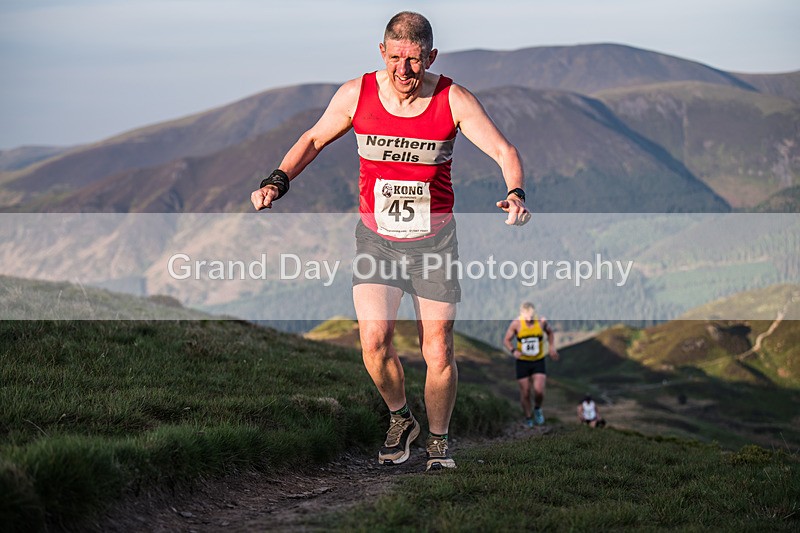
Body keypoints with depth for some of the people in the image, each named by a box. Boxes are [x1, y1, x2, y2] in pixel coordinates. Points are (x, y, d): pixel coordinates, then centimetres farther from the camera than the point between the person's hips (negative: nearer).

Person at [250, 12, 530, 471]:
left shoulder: (454, 100, -12)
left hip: (434, 240, -1)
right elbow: (315, 139, 7)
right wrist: (277, 182, -8)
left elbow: (505, 151, -11)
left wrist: (516, 193, -32)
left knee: (439, 354, 0)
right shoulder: (357, 94, -8)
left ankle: (439, 440, 26)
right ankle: (401, 420, 14)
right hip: (376, 239, 1)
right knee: (374, 342, -15)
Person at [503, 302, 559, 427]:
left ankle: (537, 409, 18)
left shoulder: (541, 321, -8)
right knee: (525, 393, 3)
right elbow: (506, 340, -6)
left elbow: (550, 332, 14)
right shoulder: (516, 324, -13)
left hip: (539, 361, 0)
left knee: (539, 390, -14)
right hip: (522, 362, 0)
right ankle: (528, 418, 26)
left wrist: (552, 347, 2)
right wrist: (513, 351, -24)